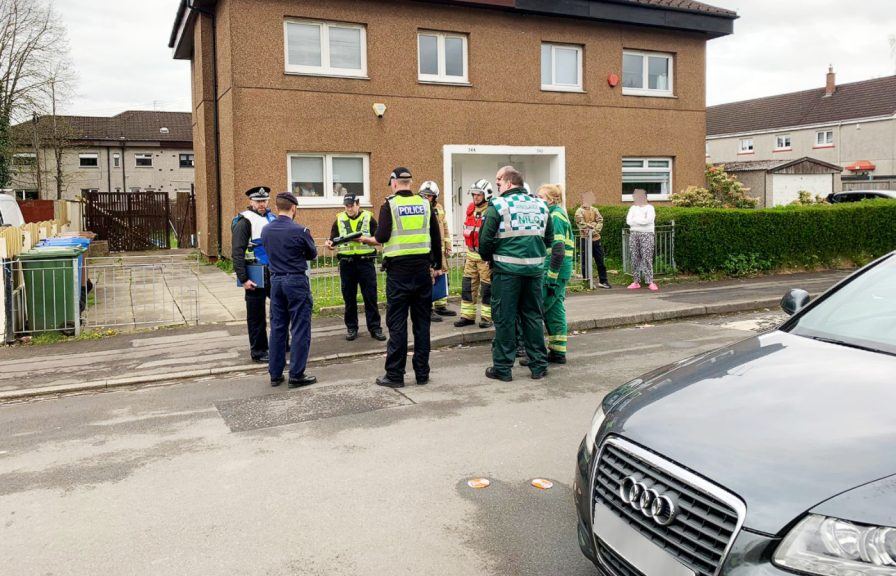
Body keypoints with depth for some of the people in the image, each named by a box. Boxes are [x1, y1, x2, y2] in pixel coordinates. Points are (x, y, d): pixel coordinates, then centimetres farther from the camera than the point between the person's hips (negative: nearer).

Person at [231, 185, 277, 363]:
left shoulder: (271, 218, 12)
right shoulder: (245, 221, -9)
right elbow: (237, 253, -14)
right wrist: (243, 279, -19)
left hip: (274, 273, 7)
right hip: (256, 275, -6)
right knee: (256, 315, 4)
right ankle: (258, 352, 14)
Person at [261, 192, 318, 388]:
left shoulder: (266, 230, 2)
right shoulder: (300, 230, -14)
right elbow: (313, 254, 0)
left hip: (276, 281, 6)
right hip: (296, 280, -6)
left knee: (277, 328, 13)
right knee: (300, 329, 1)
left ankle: (275, 374, 18)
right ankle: (296, 375, 4)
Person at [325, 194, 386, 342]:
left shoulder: (368, 218, 2)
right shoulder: (339, 220, 9)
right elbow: (334, 240, 9)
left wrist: (364, 239, -19)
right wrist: (329, 243, -14)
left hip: (365, 262, -2)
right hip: (346, 263, 2)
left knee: (370, 296, 0)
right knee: (349, 298, 7)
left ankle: (375, 328, 6)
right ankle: (351, 328, 17)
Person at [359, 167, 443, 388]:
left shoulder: (390, 205, -5)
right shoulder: (425, 204, 7)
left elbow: (381, 238, -13)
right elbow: (437, 238, 8)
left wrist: (366, 239, 8)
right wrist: (437, 266, 16)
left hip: (398, 270, -3)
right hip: (422, 268, 4)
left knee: (397, 322, 2)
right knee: (422, 322, 9)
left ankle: (395, 374, 7)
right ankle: (422, 373, 15)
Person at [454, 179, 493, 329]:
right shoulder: (471, 209, 11)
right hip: (471, 254, 7)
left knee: (487, 287, 1)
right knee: (468, 285, 9)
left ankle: (487, 317, 10)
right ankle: (467, 316, 18)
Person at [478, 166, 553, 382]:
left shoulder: (498, 206, -7)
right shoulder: (540, 205, 9)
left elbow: (486, 239, -9)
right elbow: (549, 239, 13)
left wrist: (488, 258, 9)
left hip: (507, 270, -5)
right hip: (535, 270, 5)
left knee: (504, 318, 4)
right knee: (533, 317, 14)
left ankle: (503, 367, 9)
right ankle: (539, 366, 19)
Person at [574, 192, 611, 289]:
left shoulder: (594, 210, 10)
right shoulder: (579, 211, -6)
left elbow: (600, 220, 2)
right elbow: (582, 225, -14)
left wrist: (596, 230, -13)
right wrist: (592, 230, -12)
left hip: (596, 239, 5)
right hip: (585, 239, -5)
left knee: (600, 262, 8)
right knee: (586, 262, 3)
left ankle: (603, 281, 16)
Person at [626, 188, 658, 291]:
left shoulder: (649, 208, 0)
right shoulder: (633, 208, 14)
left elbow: (648, 220, -15)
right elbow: (628, 221, 1)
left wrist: (635, 219, -6)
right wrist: (641, 220, -8)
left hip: (646, 235, -4)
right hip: (634, 234, 4)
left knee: (647, 258, -9)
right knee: (635, 258, 2)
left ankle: (650, 282, -10)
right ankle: (636, 282, 5)